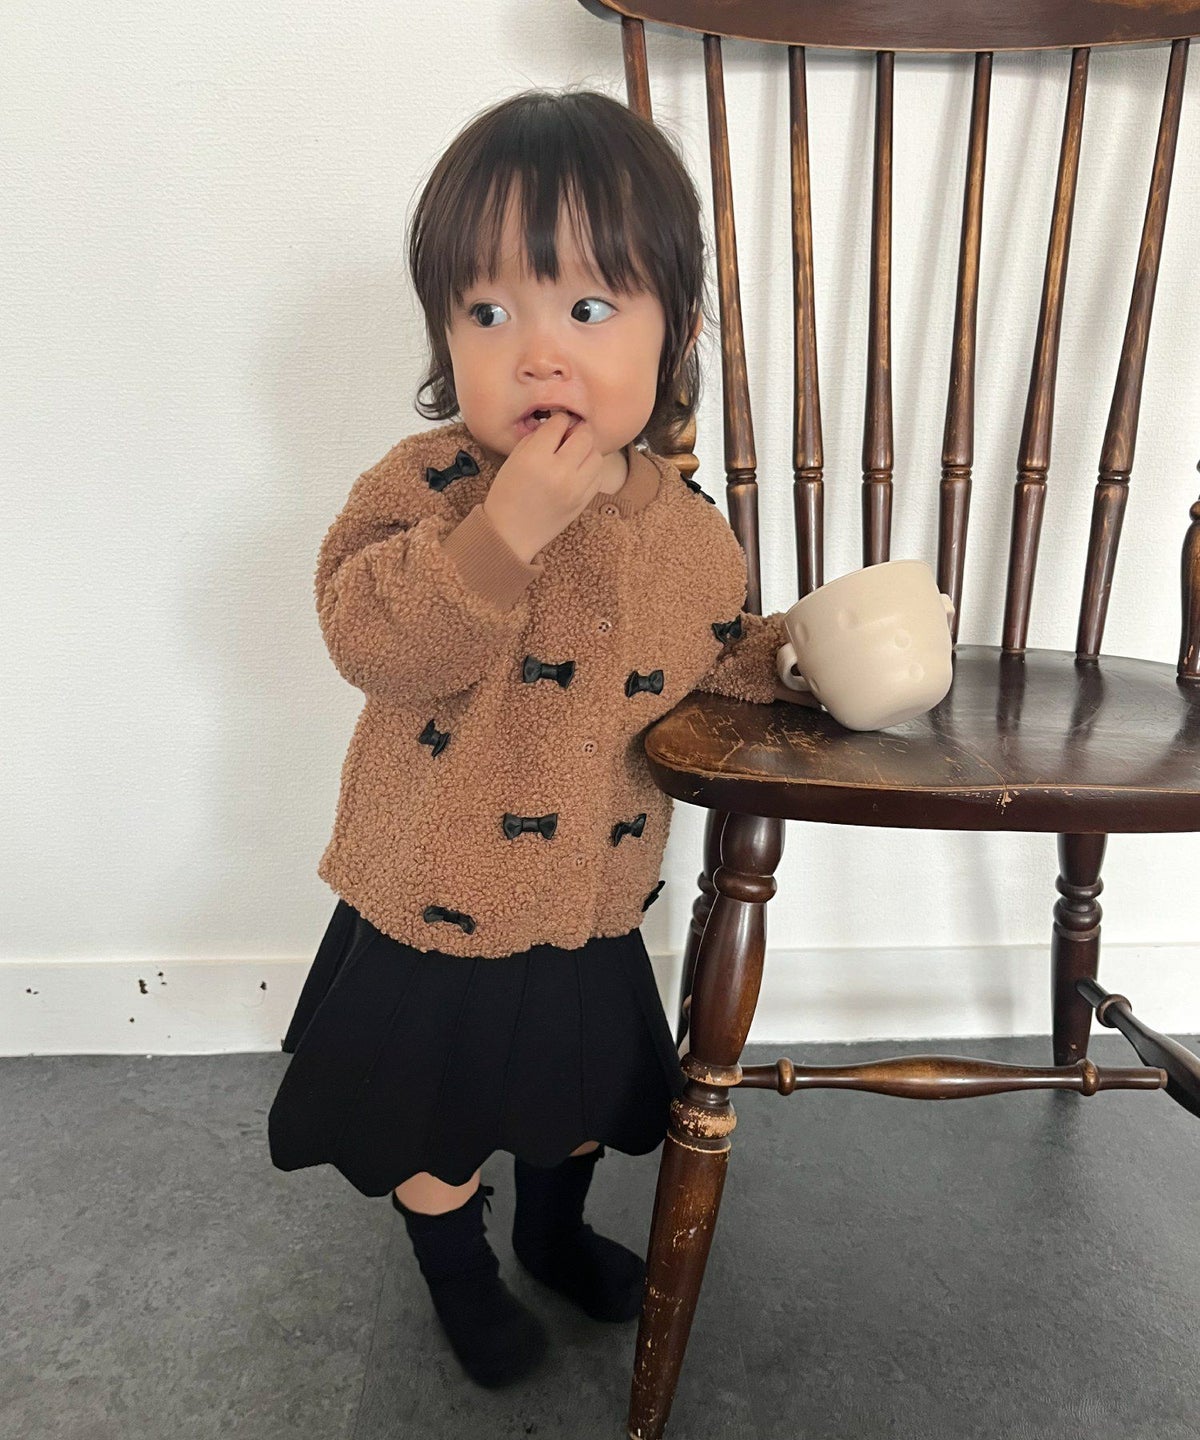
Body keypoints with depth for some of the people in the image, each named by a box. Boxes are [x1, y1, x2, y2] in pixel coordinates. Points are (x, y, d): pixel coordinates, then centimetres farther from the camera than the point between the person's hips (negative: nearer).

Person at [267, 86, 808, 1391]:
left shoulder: (685, 522, -6)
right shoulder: (425, 486, -19)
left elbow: (711, 651, 10)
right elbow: (371, 642, -33)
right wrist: (510, 526, -41)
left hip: (591, 902, 4)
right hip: (437, 907, -3)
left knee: (582, 1093, 27)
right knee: (437, 1122, 19)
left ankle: (555, 1233, 60)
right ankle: (461, 1278, 51)